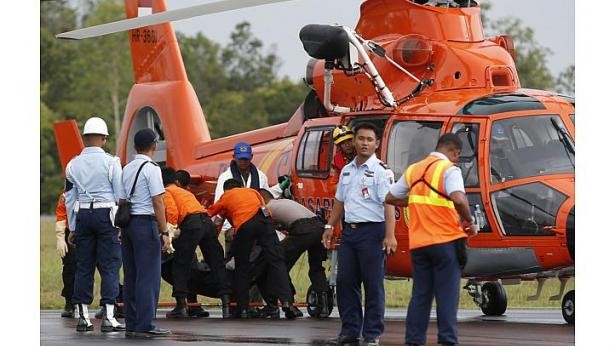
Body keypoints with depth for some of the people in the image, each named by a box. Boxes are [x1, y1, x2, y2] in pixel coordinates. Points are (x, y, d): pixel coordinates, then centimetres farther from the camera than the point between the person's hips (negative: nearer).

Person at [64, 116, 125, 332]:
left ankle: (83, 316, 9)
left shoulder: (73, 165, 6)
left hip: (82, 216, 4)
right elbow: (120, 195, -5)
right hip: (105, 214, -4)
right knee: (109, 266, -1)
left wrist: (72, 228, 16)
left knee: (84, 266, 8)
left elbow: (70, 198, 10)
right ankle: (108, 317, -7)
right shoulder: (110, 162, -5)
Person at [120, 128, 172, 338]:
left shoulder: (126, 169, 13)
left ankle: (131, 325, 13)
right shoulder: (151, 169, -9)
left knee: (131, 276, 10)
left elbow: (122, 200, 11)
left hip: (127, 224, 7)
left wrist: (123, 228, 13)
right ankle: (145, 326, -8)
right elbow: (157, 203, -13)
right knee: (148, 276, -5)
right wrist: (164, 232, -11)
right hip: (145, 222, -7)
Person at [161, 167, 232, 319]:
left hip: (191, 223, -6)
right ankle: (226, 303, -1)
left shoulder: (166, 192, 13)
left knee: (180, 265, 5)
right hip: (208, 222, 6)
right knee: (217, 264, 7)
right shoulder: (186, 192, 35)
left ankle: (181, 305, 1)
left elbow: (172, 211, -5)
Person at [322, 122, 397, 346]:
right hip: (349, 231, 7)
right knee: (345, 282, 7)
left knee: (373, 285, -3)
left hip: (372, 231, -7)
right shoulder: (347, 171, 15)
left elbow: (388, 204, -14)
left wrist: (390, 235, -22)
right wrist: (329, 227, 17)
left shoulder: (381, 171, -7)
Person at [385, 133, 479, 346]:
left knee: (420, 294, 11)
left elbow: (390, 198, 17)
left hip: (418, 242, 6)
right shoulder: (449, 170, -7)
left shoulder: (414, 170, 13)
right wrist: (469, 222, -9)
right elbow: (459, 200, -23)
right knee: (447, 295, -1)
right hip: (445, 240, -6)